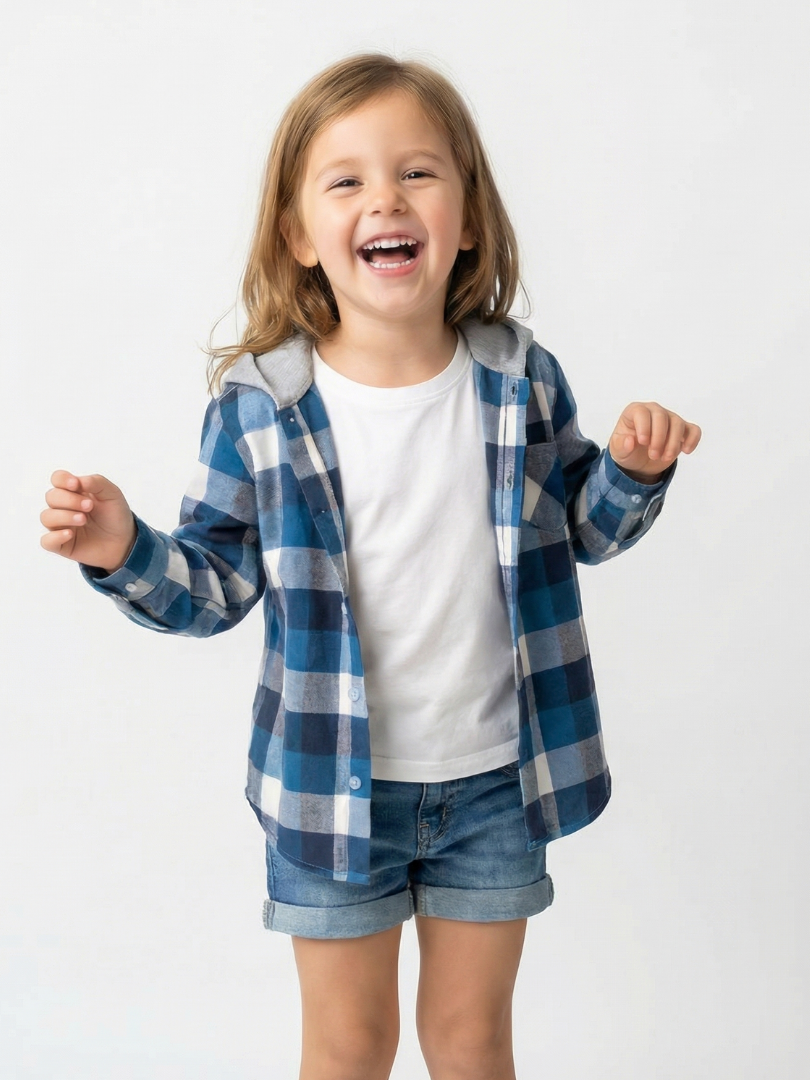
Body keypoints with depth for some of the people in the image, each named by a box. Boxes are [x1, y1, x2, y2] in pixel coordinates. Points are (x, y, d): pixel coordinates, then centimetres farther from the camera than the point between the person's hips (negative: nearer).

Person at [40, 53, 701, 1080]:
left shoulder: (520, 378, -5)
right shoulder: (259, 405, -11)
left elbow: (581, 529, 8)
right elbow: (217, 582, -5)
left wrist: (633, 471, -11)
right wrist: (126, 554, -23)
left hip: (492, 778, 2)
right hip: (333, 784, -1)